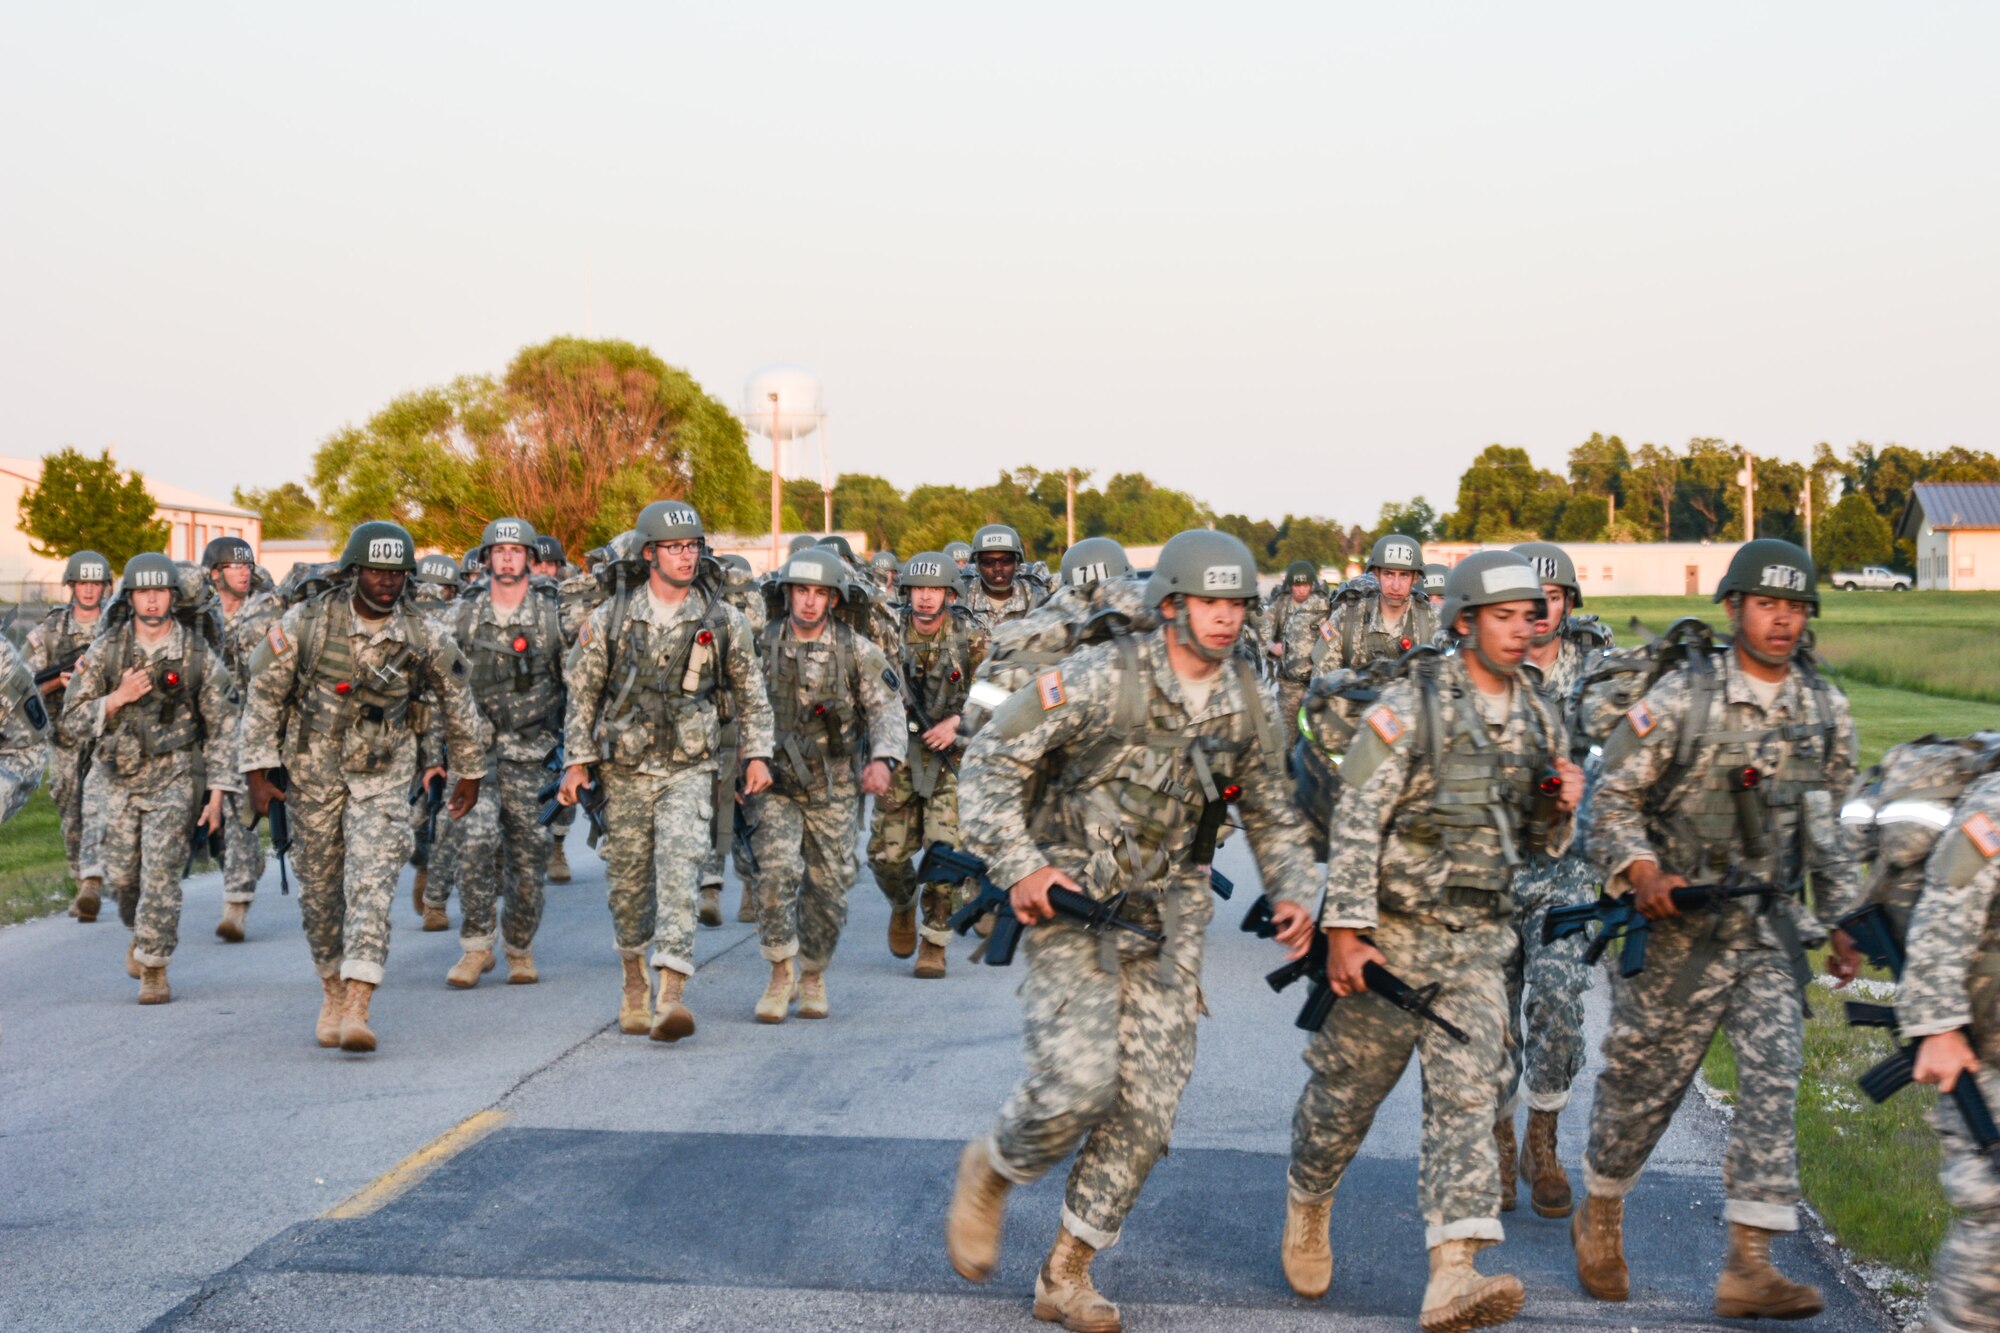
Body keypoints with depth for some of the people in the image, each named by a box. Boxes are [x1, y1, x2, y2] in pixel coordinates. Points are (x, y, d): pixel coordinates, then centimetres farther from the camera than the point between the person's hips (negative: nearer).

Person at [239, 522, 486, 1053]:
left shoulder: (423, 638, -7)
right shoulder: (306, 623, -11)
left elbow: (458, 702, 8)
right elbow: (264, 695, -3)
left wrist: (469, 771, 14)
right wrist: (258, 772, -5)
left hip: (383, 774, -1)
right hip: (313, 772, 1)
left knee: (372, 884, -15)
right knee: (319, 887, 10)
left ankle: (357, 1007, -21)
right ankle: (333, 990, 31)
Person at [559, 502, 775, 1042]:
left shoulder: (723, 621, 1)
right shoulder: (610, 619, -1)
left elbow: (750, 693, 10)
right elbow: (582, 693, 6)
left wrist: (756, 755, 4)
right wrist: (577, 761, 1)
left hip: (689, 769, -1)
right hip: (624, 770, 1)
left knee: (679, 870, -17)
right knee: (628, 878, 9)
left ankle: (671, 993, -22)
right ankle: (634, 979, 33)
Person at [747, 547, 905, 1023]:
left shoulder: (857, 651, 0)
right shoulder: (761, 644, -1)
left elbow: (885, 708, -6)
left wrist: (883, 758, -23)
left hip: (834, 790, 1)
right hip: (773, 783, -1)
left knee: (829, 888, 5)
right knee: (777, 869, -20)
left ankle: (813, 976, 27)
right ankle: (782, 972, -3)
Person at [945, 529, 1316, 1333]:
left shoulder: (1245, 701, 3)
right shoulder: (1105, 677, -15)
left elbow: (1271, 814, 16)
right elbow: (991, 759, -11)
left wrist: (1294, 896, 2)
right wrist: (1019, 866, -18)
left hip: (1166, 918, 5)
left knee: (1147, 1107, 2)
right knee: (1077, 1081, -20)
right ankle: (988, 1172, 14)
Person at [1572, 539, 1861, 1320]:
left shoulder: (1826, 710, 5)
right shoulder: (1682, 697, -10)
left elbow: (1827, 825, 16)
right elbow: (1614, 795, -5)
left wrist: (1841, 919, 14)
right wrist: (1639, 870, -20)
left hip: (1771, 929, 4)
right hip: (1677, 925, -3)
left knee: (1775, 1080, -7)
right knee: (1645, 1082, 8)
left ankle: (1748, 1267, -4)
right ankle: (1600, 1219, 32)